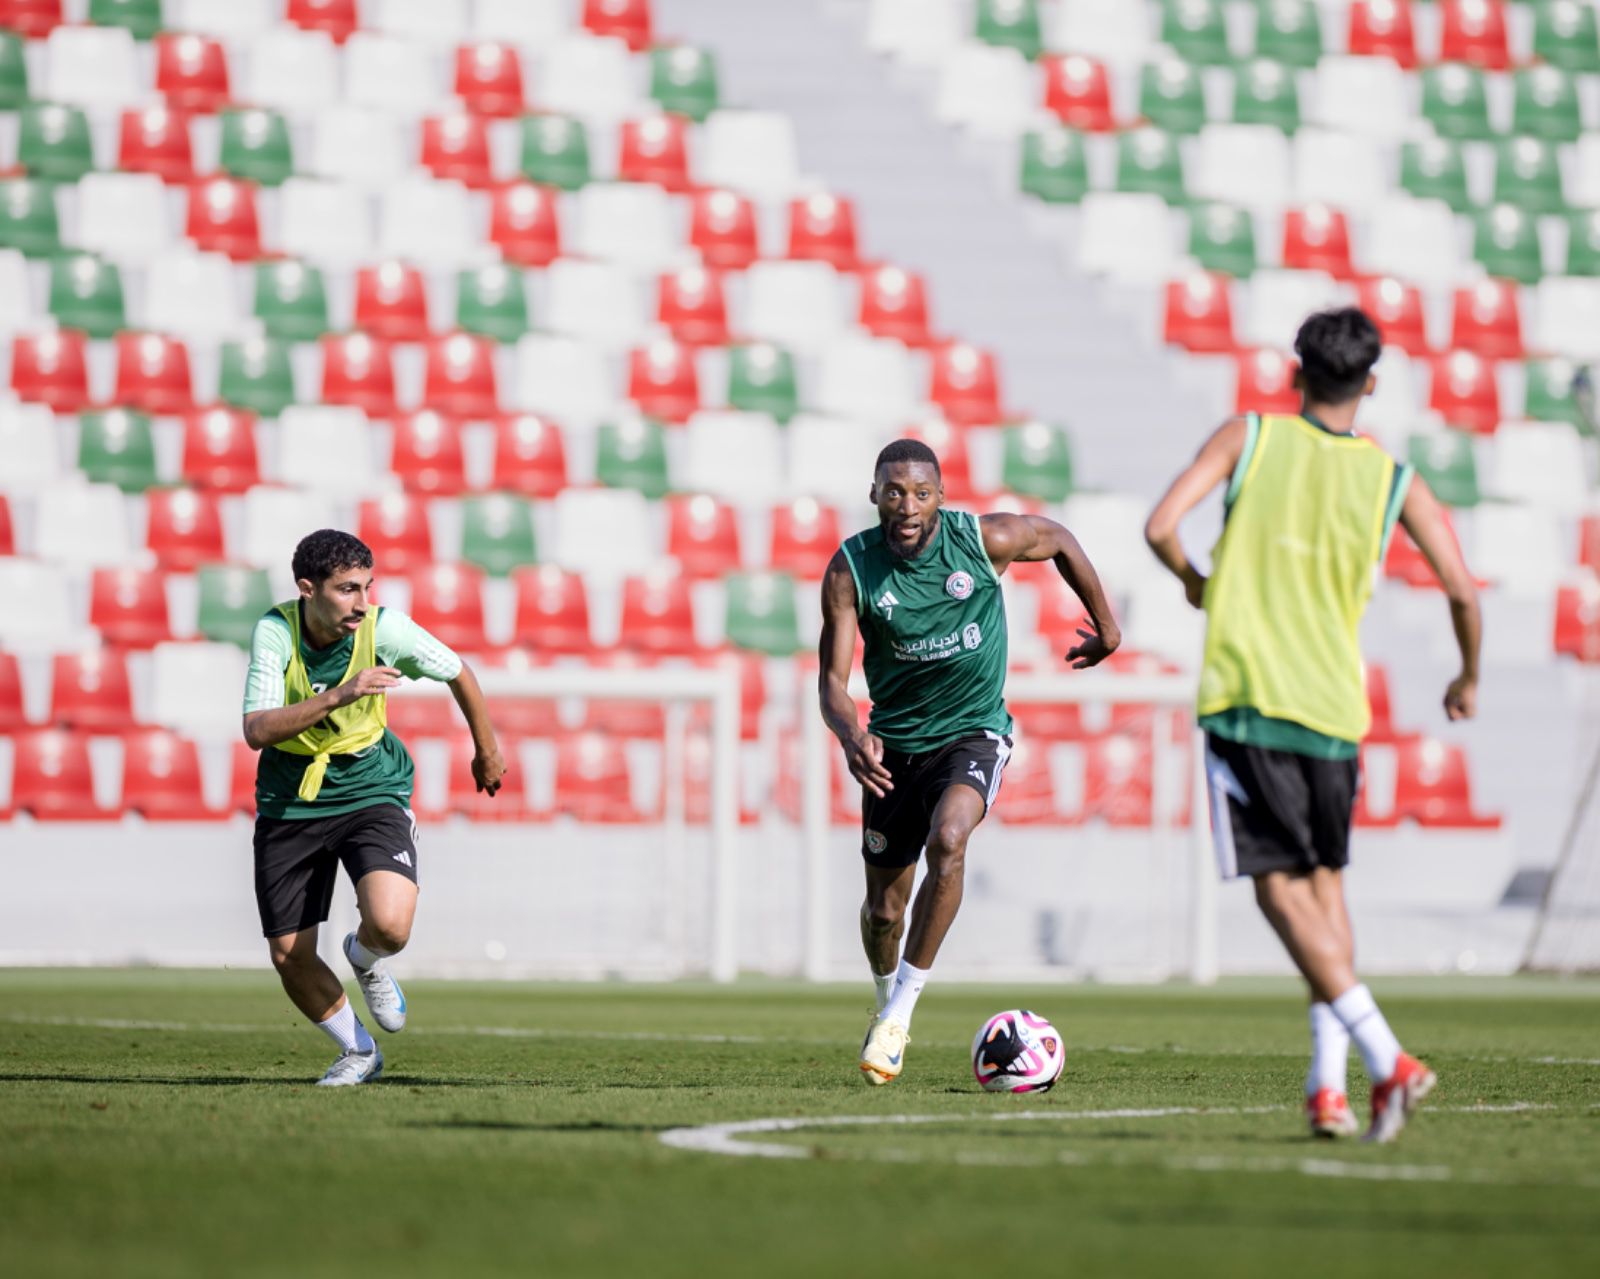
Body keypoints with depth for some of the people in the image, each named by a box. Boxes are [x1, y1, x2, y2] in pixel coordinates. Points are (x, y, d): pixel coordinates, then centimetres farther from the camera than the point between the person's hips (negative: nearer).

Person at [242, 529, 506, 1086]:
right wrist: (339, 695, -38)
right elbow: (257, 731, -28)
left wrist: (487, 752, 17)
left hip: (370, 792, -1)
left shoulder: (386, 629, -16)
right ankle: (357, 1052, 30)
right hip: (289, 804, 1)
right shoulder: (275, 632, -18)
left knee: (390, 925, -25)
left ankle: (365, 959, 14)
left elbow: (458, 673, 4)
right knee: (289, 956, 2)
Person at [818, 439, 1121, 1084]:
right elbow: (832, 679, -16)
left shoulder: (985, 540, -17)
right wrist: (851, 735, -38)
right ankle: (886, 1002, 43)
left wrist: (1106, 626, 14)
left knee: (947, 839, -32)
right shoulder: (850, 569, -16)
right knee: (884, 908, 8)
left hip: (974, 732, -2)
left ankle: (899, 1012, -21)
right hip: (895, 740, 2)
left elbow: (1059, 539, 5)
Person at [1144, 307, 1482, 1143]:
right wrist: (1468, 679, 20)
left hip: (1245, 695, -2)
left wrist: (1194, 582, 14)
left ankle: (1386, 1059, -18)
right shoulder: (1395, 482, 4)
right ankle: (1327, 1086, 10)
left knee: (1281, 888, -2)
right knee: (1325, 884, 19)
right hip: (1332, 706, 2)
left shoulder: (1247, 439, 1)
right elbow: (1460, 590, 1)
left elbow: (1160, 527, -8)